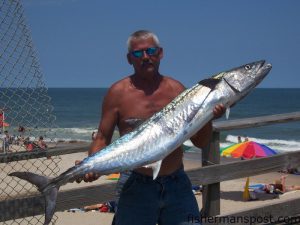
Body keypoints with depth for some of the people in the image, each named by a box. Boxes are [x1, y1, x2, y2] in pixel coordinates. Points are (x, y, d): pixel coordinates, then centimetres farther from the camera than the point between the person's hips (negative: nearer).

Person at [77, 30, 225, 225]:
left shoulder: (176, 89, 6)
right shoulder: (119, 92, 0)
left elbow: (200, 143, 8)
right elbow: (102, 139, 1)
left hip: (177, 185, 3)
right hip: (137, 186, -2)